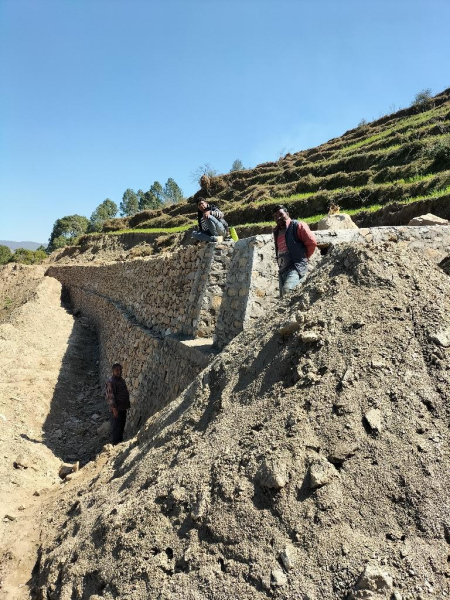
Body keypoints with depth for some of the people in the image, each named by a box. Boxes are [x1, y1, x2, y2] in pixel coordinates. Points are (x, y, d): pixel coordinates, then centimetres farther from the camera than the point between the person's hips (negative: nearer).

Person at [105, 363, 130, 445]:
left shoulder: (122, 380, 13)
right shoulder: (110, 382, -15)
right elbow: (110, 396, -20)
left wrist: (127, 404, 19)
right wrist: (114, 408, -24)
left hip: (123, 408, 9)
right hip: (116, 409, -9)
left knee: (122, 425, 17)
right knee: (116, 427, -1)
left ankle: (120, 441, 30)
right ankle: (116, 444, 9)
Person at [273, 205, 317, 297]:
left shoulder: (297, 226, -3)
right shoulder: (276, 231, 19)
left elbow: (312, 242, -7)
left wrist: (303, 257, 3)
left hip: (296, 266, -8)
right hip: (282, 269, 8)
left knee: (287, 289, -32)